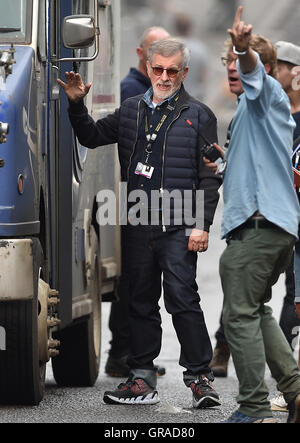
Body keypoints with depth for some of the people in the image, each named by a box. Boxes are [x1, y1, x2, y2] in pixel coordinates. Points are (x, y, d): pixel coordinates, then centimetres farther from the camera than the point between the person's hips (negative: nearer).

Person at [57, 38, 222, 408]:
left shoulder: (198, 116, 3)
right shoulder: (131, 111, 16)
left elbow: (209, 177, -1)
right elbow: (92, 137, 23)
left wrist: (202, 224, -9)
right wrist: (77, 105, 6)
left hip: (178, 226, -5)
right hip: (138, 225, 5)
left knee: (182, 297, -12)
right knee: (141, 302, 8)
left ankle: (200, 377, -9)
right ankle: (142, 379, 14)